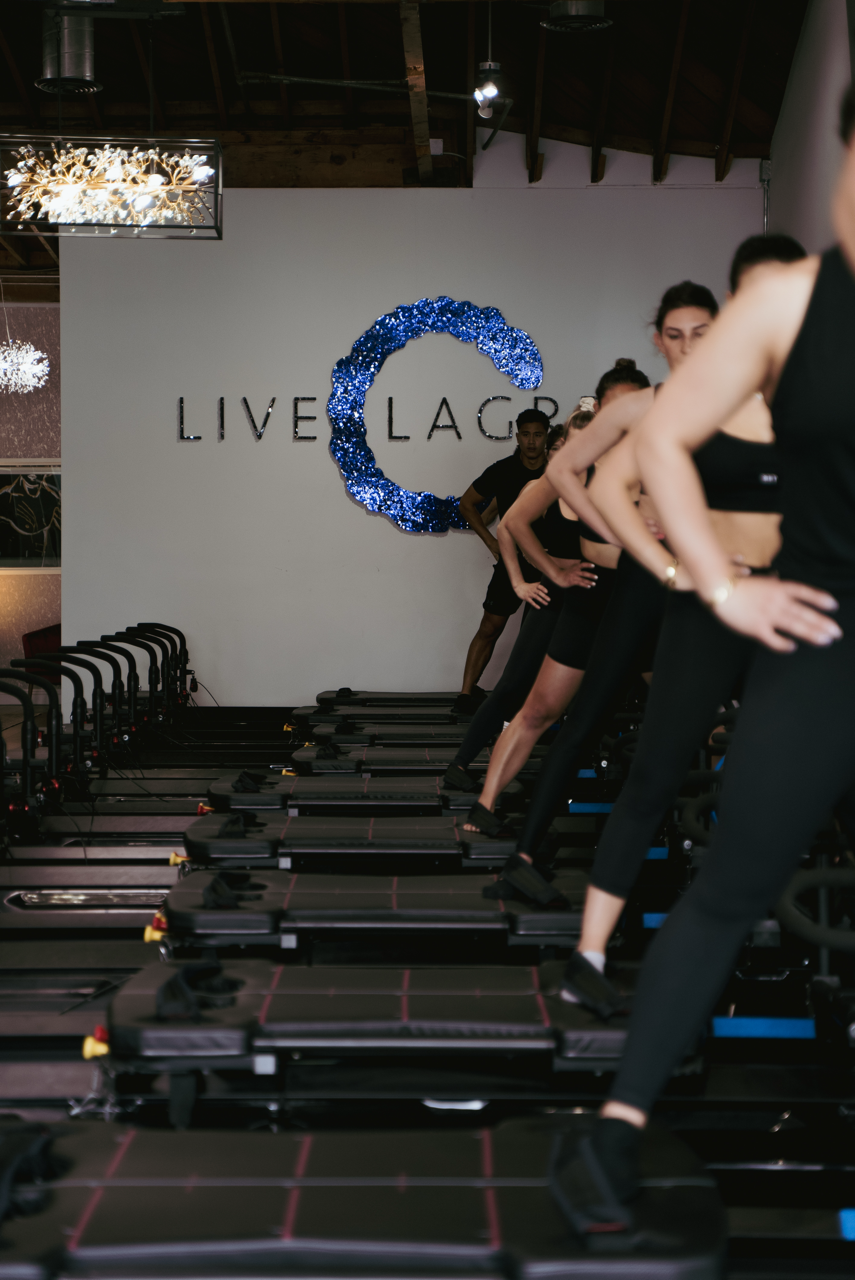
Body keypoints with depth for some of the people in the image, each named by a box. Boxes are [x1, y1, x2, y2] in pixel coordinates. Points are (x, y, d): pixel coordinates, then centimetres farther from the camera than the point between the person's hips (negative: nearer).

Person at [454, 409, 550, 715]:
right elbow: (467, 504, 7)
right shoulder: (503, 471, -5)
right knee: (490, 627, -1)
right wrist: (492, 543, 0)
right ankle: (466, 693, 5)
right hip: (514, 560, -1)